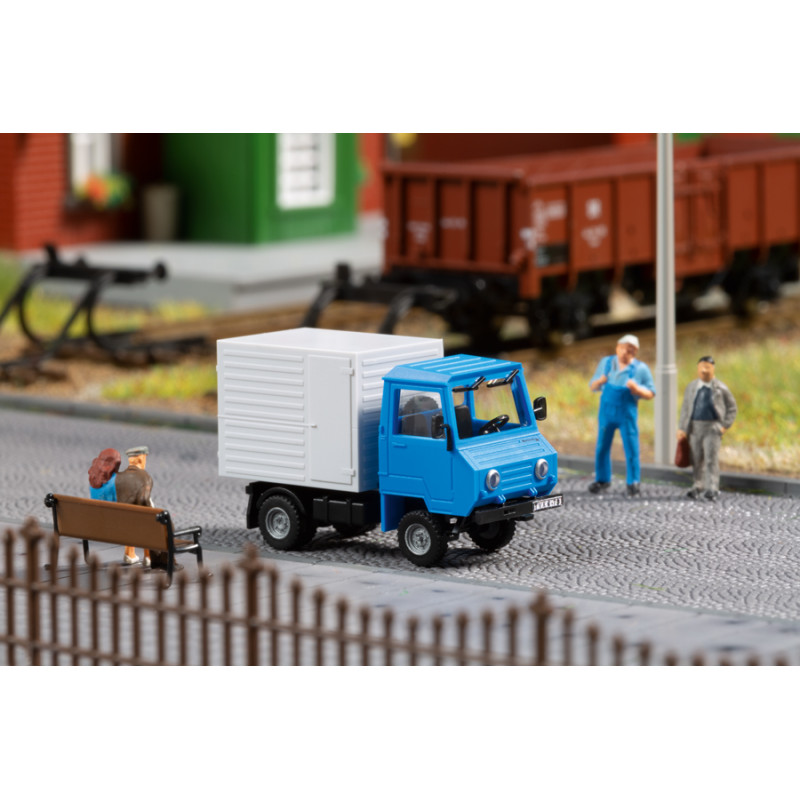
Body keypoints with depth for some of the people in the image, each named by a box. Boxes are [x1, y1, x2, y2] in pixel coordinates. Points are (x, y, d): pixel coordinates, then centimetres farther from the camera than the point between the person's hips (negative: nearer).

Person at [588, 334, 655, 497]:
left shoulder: (641, 369, -2)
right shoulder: (606, 363, 7)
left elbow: (650, 394, -1)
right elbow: (592, 387, 10)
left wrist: (636, 389, -21)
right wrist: (600, 381, -13)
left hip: (627, 412, -3)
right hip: (607, 410, 3)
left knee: (631, 448, -7)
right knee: (602, 447, 6)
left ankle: (633, 482, -1)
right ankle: (602, 480, 18)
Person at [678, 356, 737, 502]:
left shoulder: (720, 388, 1)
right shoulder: (691, 387, 11)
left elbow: (731, 407, 7)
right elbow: (685, 408, 13)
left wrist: (725, 425, -2)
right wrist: (681, 428, 6)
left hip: (712, 427, -4)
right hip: (695, 427, 4)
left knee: (711, 458, -11)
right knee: (697, 459, 10)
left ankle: (713, 489, -13)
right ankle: (698, 487, 23)